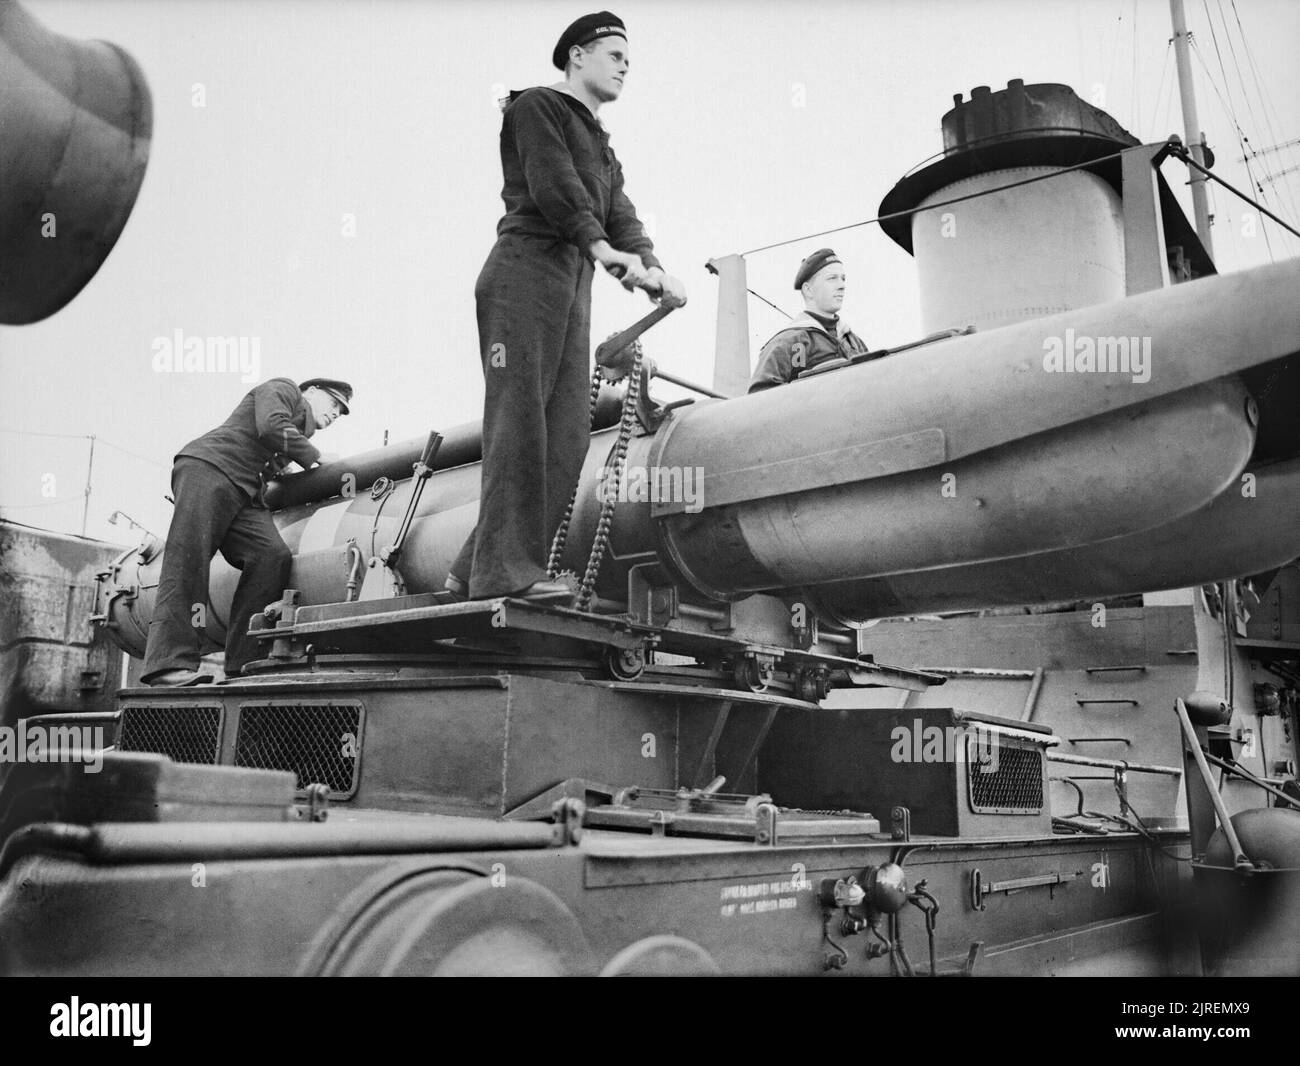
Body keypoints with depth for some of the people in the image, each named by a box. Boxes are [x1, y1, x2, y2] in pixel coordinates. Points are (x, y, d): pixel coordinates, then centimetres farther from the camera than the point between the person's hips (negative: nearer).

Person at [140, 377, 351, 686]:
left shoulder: (302, 432, 32)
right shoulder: (282, 388, 11)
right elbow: (271, 426, -8)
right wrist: (316, 457, 0)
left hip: (244, 493, 7)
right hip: (207, 467, -7)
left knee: (273, 555, -16)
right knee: (189, 559, -18)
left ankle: (244, 665, -20)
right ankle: (169, 663, -26)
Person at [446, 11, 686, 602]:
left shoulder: (601, 147, 32)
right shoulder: (536, 106, 8)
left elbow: (617, 210, 16)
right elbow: (552, 182, -9)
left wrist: (648, 264, -4)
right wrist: (600, 245, -23)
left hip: (574, 285, 8)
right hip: (525, 270, -8)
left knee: (566, 432, -3)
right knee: (520, 416, -16)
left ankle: (474, 569, -3)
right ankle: (504, 568, -19)